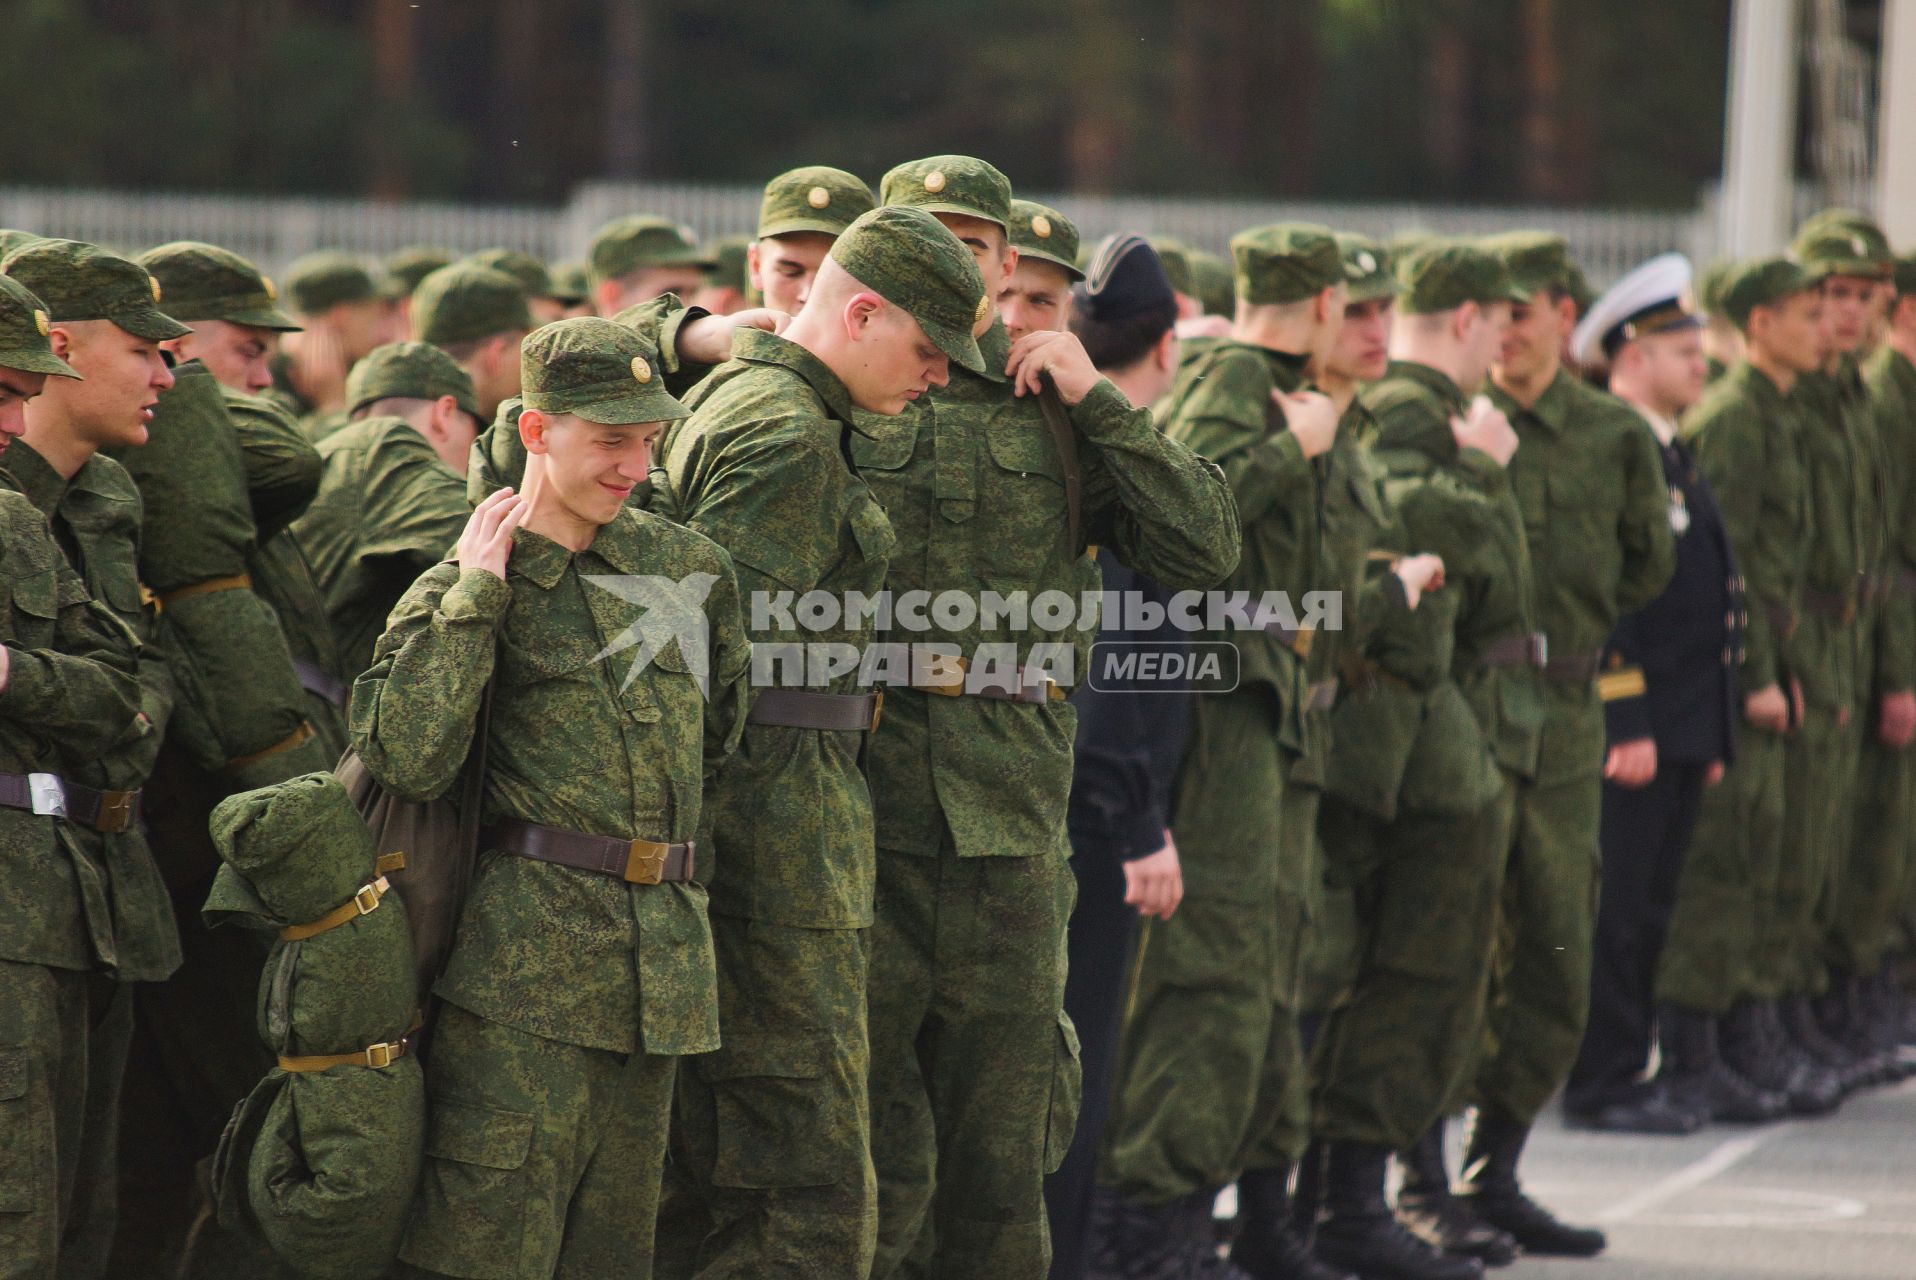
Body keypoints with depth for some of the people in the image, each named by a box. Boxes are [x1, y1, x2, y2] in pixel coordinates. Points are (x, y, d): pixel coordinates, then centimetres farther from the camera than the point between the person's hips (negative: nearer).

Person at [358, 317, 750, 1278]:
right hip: (529, 952, -5)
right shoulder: (462, 589, -1)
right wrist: (478, 590, -12)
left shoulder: (690, 566, 13)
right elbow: (408, 758, -17)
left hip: (663, 960, 5)